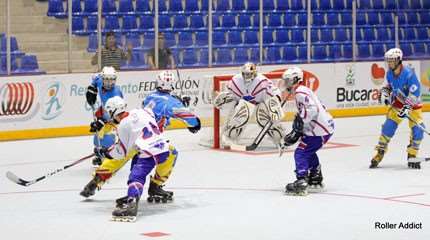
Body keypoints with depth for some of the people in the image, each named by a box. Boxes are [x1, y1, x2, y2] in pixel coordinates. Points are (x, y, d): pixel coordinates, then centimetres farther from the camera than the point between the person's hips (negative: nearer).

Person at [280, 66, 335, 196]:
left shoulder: (300, 92, -13)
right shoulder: (303, 91, 21)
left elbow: (312, 109, -27)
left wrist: (300, 120, -25)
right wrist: (295, 134, 21)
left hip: (319, 129, -11)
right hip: (326, 126, 11)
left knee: (301, 153, -12)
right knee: (308, 152, 28)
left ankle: (301, 183, -23)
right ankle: (316, 179, 39)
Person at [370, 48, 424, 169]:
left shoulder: (408, 73, -27)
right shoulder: (390, 73, -7)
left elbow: (415, 92, -29)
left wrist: (407, 107, -33)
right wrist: (385, 91, -4)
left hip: (413, 104, -4)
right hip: (397, 102, 5)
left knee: (418, 129, -14)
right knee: (388, 126, -5)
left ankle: (412, 156, 2)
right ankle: (380, 152, 6)